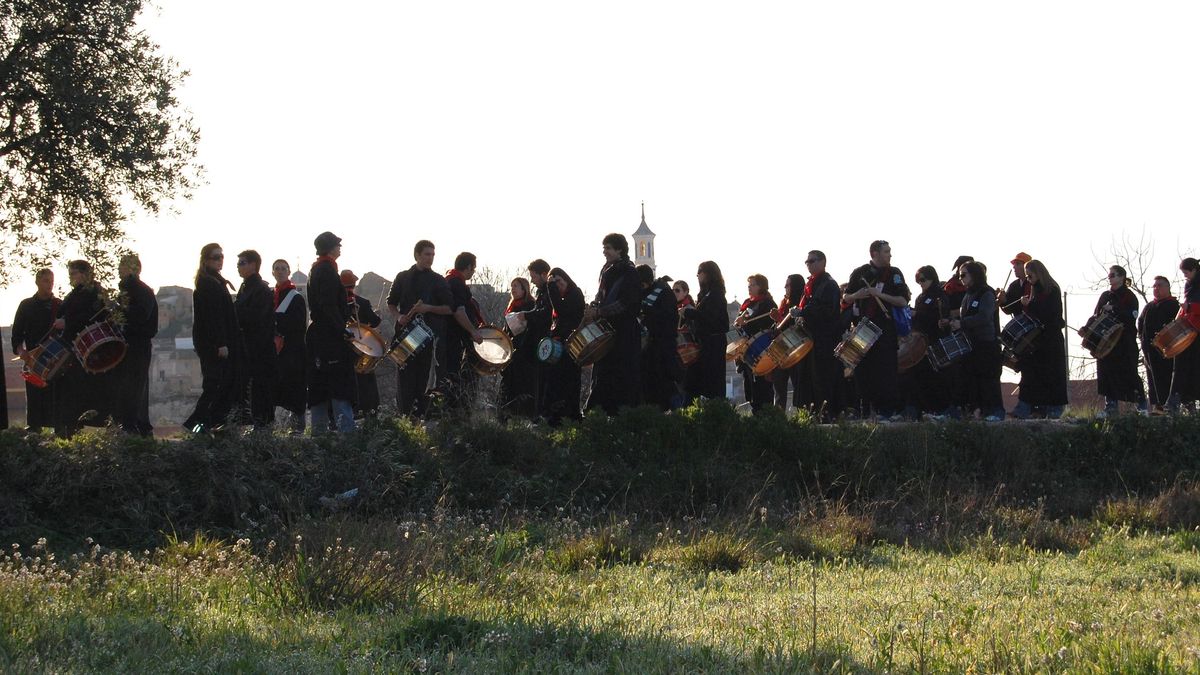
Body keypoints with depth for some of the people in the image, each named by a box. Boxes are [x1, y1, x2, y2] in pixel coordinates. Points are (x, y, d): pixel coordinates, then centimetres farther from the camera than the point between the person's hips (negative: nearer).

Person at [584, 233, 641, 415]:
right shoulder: (606, 271, 16)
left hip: (624, 334, -8)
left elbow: (625, 303, -17)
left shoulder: (630, 273, -9)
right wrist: (593, 309, 4)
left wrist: (598, 312, -20)